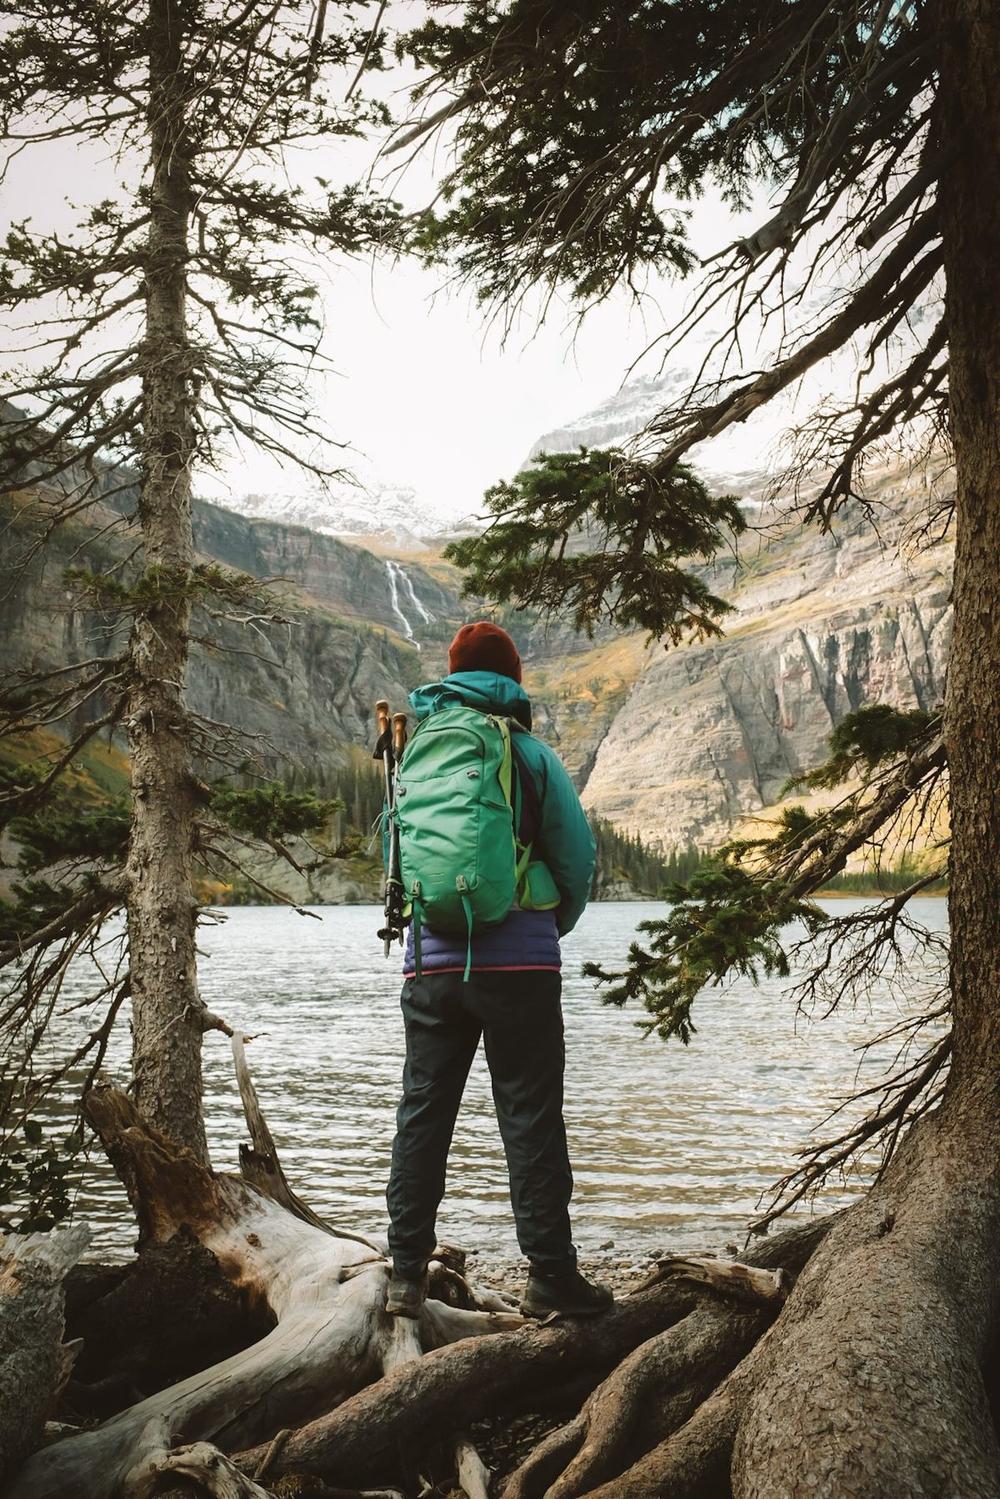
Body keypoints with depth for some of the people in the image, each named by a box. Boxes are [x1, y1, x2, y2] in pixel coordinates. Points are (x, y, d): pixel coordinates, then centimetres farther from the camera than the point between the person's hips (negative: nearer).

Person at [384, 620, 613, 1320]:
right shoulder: (529, 753, -2)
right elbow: (578, 854, 0)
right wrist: (559, 921, 18)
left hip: (432, 965, 3)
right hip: (520, 963, -3)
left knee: (422, 1115, 9)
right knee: (531, 1120, 3)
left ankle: (407, 1275, 12)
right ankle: (551, 1276, 7)